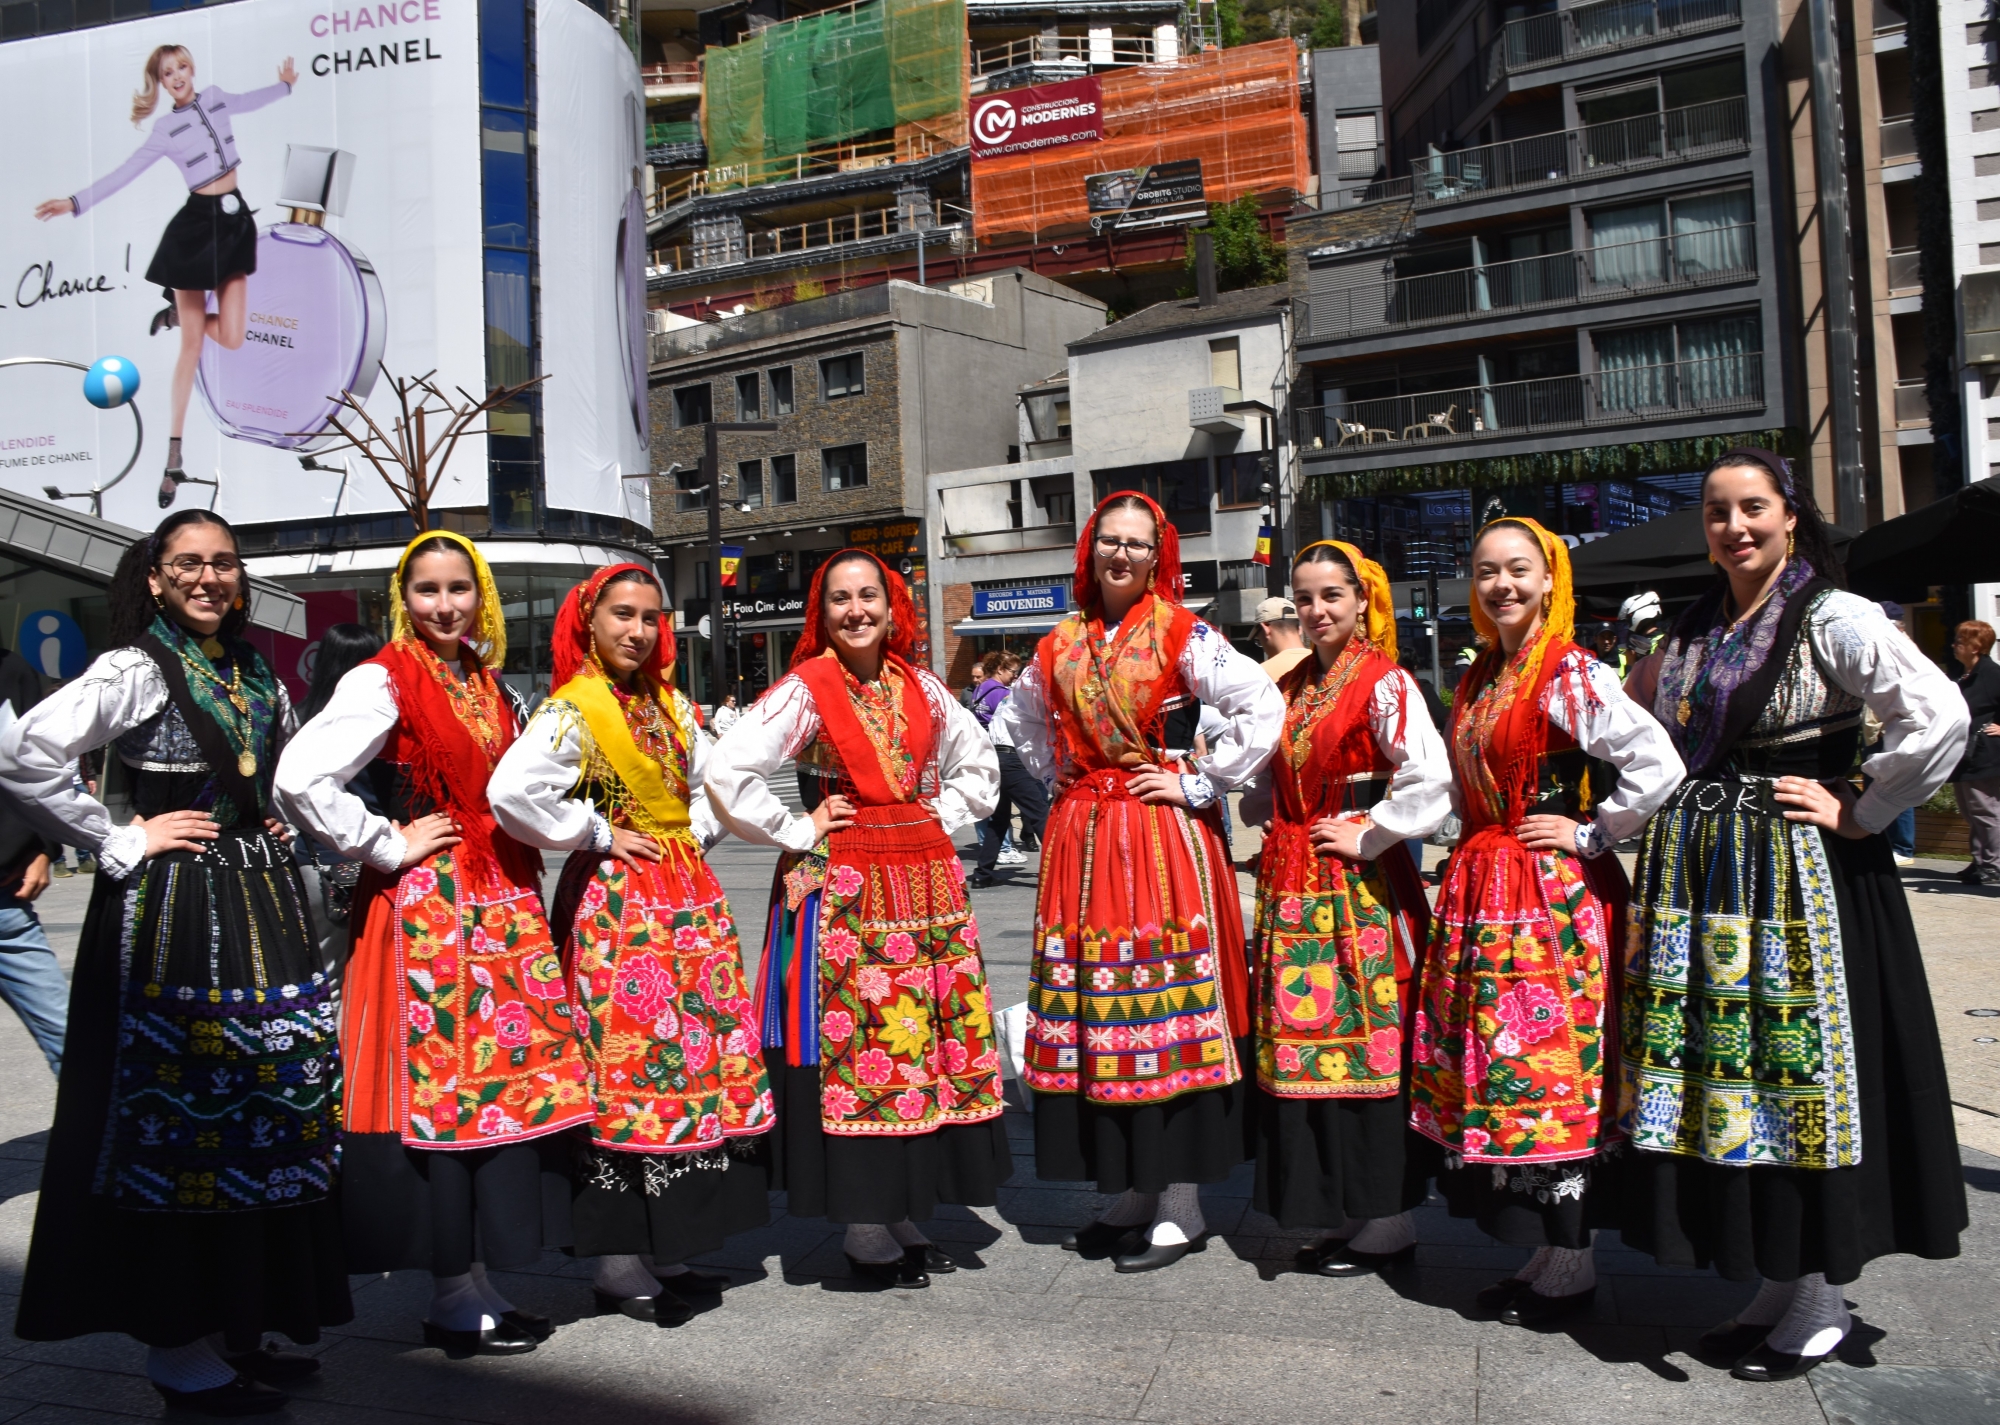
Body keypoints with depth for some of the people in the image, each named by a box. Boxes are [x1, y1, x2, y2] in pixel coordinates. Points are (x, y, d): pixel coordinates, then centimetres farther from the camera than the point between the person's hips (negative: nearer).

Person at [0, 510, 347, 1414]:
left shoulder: (258, 675, 13)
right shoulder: (136, 670, -7)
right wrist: (123, 843, -15)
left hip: (261, 904, 7)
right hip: (171, 911, -7)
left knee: (269, 1100, 9)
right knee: (180, 1111, -1)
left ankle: (237, 1322, 23)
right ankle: (176, 1346, 12)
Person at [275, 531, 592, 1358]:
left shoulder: (491, 687, 14)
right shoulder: (384, 682, -8)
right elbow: (301, 779, -20)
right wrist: (387, 848, -13)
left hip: (504, 906, 7)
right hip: (425, 909, -7)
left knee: (506, 1078, 8)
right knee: (440, 1086, -3)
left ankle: (476, 1280, 19)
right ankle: (453, 1298, 9)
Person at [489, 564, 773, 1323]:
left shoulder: (669, 704, 12)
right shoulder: (571, 710, -11)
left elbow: (706, 777, 27)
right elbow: (512, 792, -27)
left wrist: (694, 835, 8)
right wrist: (600, 836, -16)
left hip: (689, 899, 8)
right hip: (617, 904, -7)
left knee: (699, 1057, 9)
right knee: (629, 1067, -5)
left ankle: (664, 1249, 21)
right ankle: (619, 1262, 7)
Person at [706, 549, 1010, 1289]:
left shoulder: (921, 689, 8)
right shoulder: (805, 689, -7)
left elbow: (979, 763, 21)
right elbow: (727, 774, -15)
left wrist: (940, 821, 8)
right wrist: (799, 832, -10)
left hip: (927, 880, 5)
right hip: (844, 888, -5)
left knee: (926, 1032, 8)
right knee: (854, 1040, -3)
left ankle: (907, 1212, 22)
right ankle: (865, 1225, 10)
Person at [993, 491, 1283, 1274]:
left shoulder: (1184, 636, -4)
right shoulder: (1060, 646, 10)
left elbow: (1264, 709, -14)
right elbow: (1016, 724, 27)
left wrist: (1196, 785, -12)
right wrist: (1063, 779, 14)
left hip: (1164, 840, -5)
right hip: (1080, 842, 5)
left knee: (1165, 1010, -3)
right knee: (1093, 1012, 8)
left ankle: (1180, 1206, 8)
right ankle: (1127, 1193, 22)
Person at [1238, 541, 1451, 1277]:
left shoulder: (1385, 683, -9)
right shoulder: (1291, 686, 13)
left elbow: (1431, 779, -21)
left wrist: (1367, 836, -15)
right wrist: (1278, 829, 9)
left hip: (1360, 885, -7)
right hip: (1293, 884, 7)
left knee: (1361, 1040, -1)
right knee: (1300, 1041, 10)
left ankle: (1383, 1220, 12)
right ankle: (1336, 1208, 23)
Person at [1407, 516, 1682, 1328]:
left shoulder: (1571, 674, -11)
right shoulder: (1478, 680, 13)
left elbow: (1660, 766, -21)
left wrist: (1591, 835, -13)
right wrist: (1473, 853, 14)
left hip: (1552, 897, -8)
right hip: (1482, 894, 8)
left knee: (1549, 1067, -3)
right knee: (1493, 1067, 10)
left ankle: (1569, 1267, 10)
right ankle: (1543, 1252, 22)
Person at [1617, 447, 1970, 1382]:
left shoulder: (1833, 620, -7)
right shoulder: (1689, 633, 12)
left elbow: (1940, 716, -18)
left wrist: (1858, 813, -13)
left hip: (1799, 876, -6)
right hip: (1699, 879, 6)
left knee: (1795, 1068, 0)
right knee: (1716, 1069, 9)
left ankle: (1819, 1299, 15)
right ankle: (1772, 1280, 24)